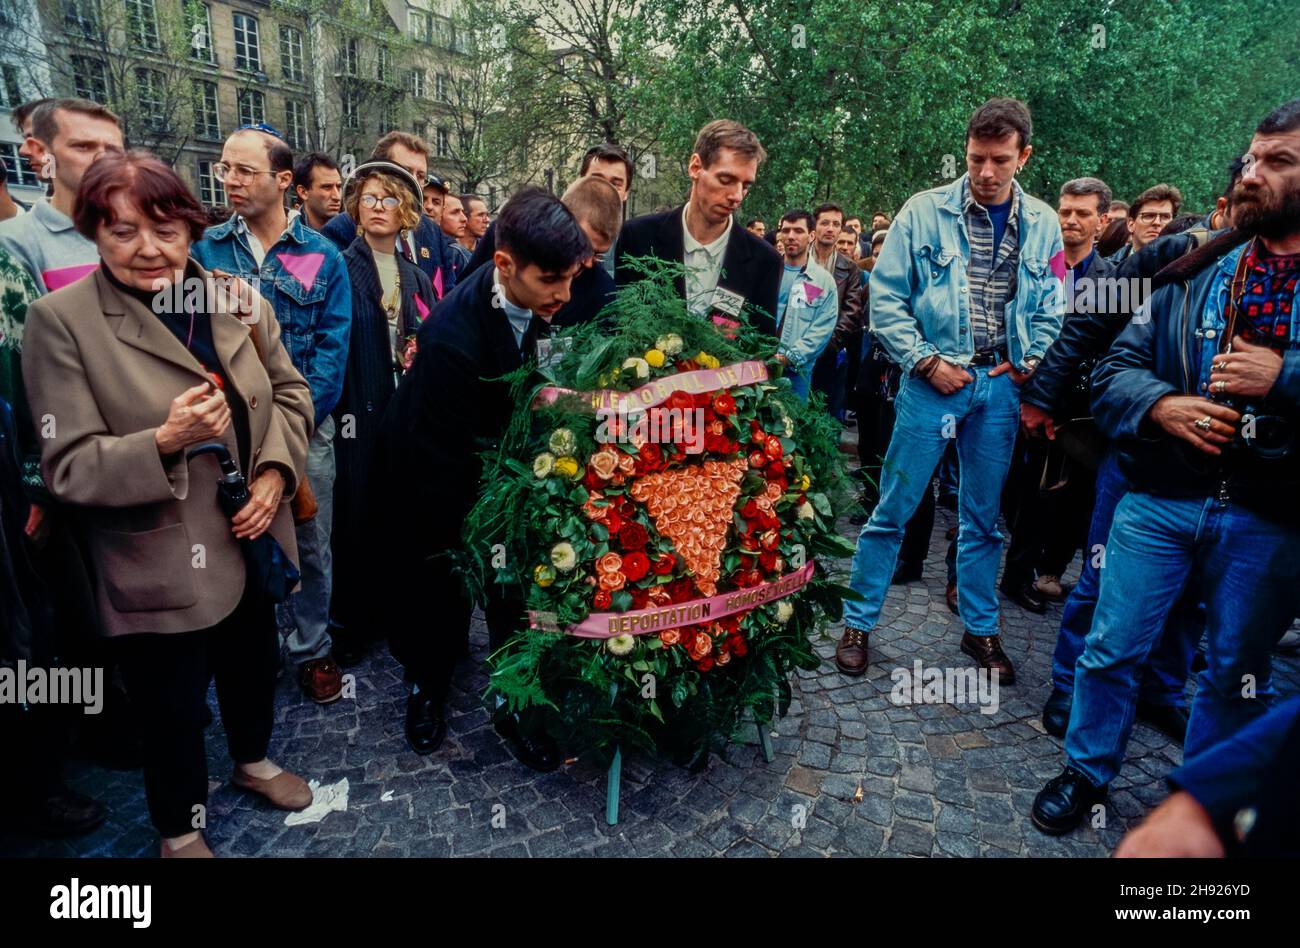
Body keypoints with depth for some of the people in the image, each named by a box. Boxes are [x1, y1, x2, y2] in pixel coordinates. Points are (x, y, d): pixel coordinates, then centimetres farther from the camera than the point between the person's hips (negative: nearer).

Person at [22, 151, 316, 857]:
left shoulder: (238, 298, -2)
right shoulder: (61, 320, -14)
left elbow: (289, 390, 6)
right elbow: (68, 468, -15)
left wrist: (275, 470, -10)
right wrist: (163, 443, -32)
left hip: (251, 542, 4)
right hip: (159, 566, -4)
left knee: (253, 665, 26)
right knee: (172, 709, 15)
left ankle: (253, 760, 56)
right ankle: (179, 831, 43)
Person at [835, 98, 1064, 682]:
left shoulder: (1043, 224, 7)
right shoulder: (925, 211, -3)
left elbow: (1049, 312, 12)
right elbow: (886, 298, -5)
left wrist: (1032, 364, -3)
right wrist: (926, 361, -11)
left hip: (1001, 385, 3)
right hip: (932, 378, -3)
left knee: (984, 517, 13)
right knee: (893, 509, 0)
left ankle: (980, 629, 29)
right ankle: (858, 622, 15)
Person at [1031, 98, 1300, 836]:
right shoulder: (1195, 271, 6)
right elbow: (1117, 365, 4)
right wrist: (1160, 403, -15)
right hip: (1162, 499, 1)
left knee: (1237, 675, 15)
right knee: (1112, 650, 8)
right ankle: (1087, 773, 30)